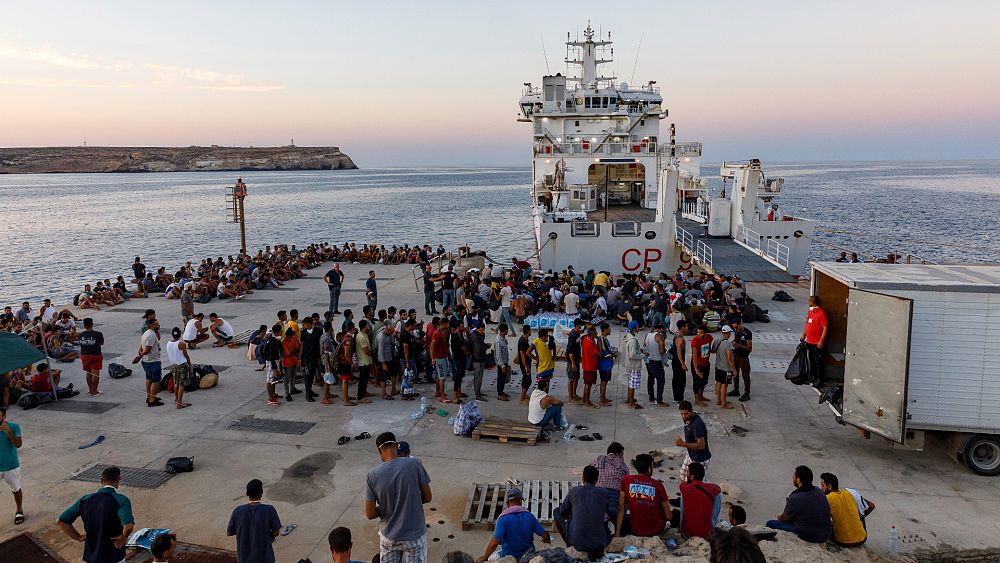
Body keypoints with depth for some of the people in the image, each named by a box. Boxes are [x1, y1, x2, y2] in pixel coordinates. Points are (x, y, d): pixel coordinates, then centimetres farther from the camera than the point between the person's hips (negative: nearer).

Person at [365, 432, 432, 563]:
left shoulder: (373, 475, -12)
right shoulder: (414, 464, -15)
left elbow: (369, 514, -8)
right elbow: (428, 497, -6)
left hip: (388, 536, 1)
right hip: (414, 535, -1)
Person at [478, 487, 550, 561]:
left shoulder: (503, 518, -18)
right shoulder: (529, 516, -8)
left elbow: (495, 542, -28)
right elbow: (545, 536, -4)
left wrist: (484, 558, -15)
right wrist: (547, 540, 20)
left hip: (508, 557, -2)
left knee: (490, 558, 25)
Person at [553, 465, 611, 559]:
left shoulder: (574, 491, -2)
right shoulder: (603, 493, 1)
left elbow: (563, 511, 13)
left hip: (576, 541, -1)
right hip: (599, 542, 1)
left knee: (556, 511, 21)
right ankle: (597, 549, 17)